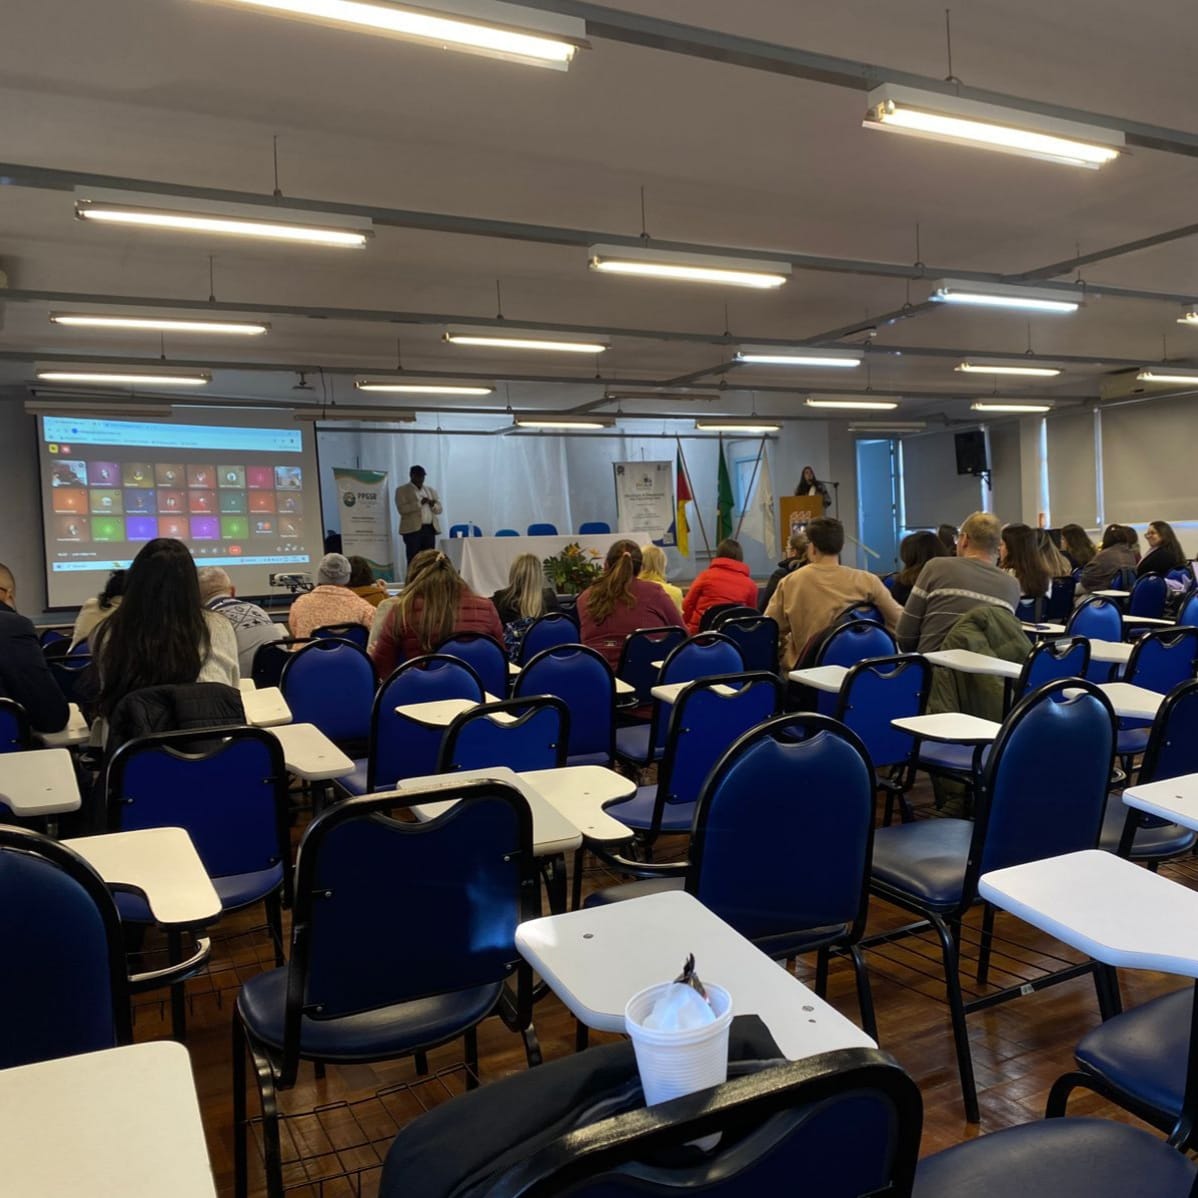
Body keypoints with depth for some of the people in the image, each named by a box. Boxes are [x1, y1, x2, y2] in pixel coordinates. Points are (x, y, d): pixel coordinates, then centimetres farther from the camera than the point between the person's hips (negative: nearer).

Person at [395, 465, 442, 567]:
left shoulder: (430, 490, 20)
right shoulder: (402, 490, 3)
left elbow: (439, 509, 17)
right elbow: (402, 509, -10)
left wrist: (433, 504, -5)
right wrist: (419, 503, -16)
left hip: (430, 529, 5)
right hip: (413, 529, -5)